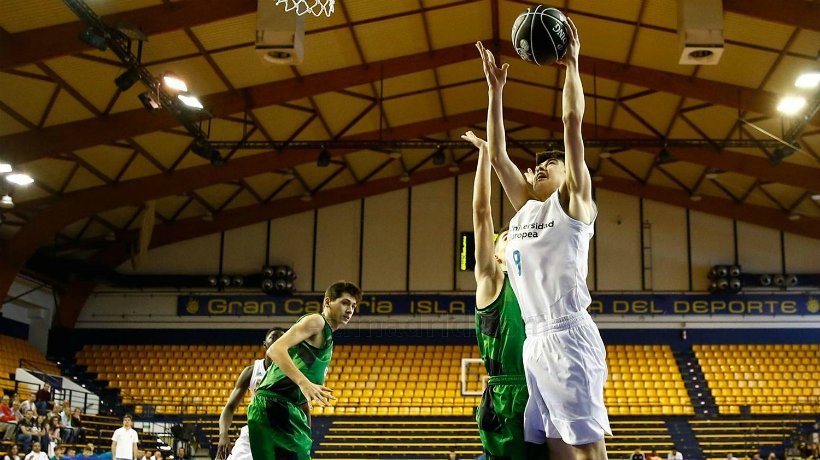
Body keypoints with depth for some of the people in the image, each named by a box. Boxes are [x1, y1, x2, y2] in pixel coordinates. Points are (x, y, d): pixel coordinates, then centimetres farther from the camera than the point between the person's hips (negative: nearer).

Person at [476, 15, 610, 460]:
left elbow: (573, 124, -1)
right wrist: (495, 91, 22)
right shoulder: (525, 206, 21)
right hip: (535, 339, 7)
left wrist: (571, 64, 3)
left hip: (569, 336, -7)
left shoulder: (572, 201, 5)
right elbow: (497, 155, 22)